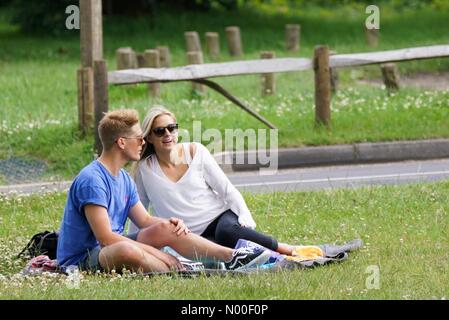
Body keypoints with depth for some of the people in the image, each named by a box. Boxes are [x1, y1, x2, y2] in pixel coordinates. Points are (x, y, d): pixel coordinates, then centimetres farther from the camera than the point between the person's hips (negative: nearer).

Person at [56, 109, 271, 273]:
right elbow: (106, 238, -24)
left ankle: (231, 257, -8)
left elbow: (145, 221, 16)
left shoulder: (123, 179, 13)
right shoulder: (91, 180, -19)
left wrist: (172, 224, -8)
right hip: (81, 260, -10)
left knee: (166, 229, 0)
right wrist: (159, 255, -23)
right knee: (127, 250, -39)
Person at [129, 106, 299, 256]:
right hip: (193, 238, -1)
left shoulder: (195, 151, 1)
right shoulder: (145, 169, -1)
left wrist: (245, 218, -14)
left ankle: (287, 249, -27)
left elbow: (228, 190, 1)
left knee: (227, 230, -38)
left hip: (219, 216, 1)